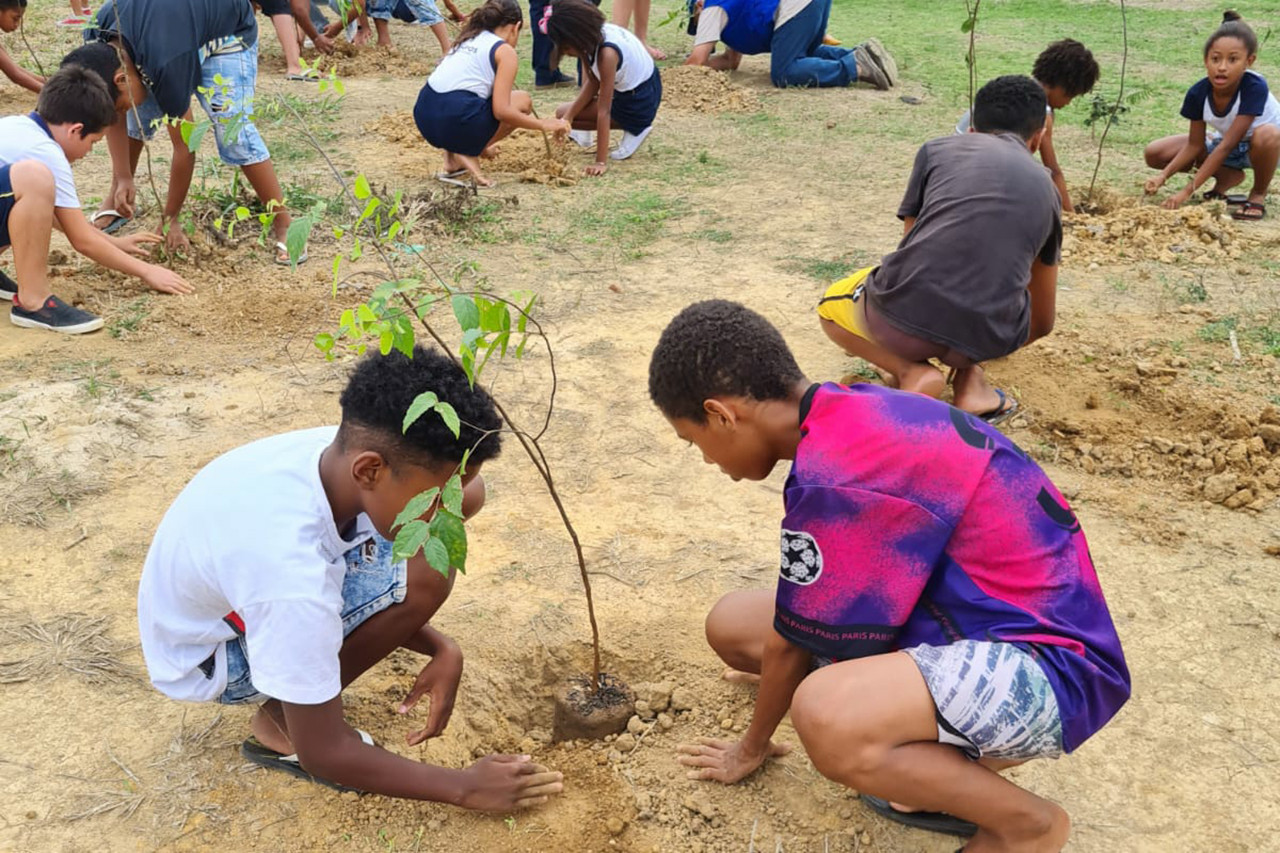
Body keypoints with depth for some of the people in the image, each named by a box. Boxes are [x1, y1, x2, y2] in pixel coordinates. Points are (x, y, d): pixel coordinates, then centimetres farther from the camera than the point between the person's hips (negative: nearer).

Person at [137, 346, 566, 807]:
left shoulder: (340, 453, -23)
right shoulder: (291, 573, -41)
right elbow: (321, 753, -29)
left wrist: (441, 648, -14)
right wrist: (463, 787, -20)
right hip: (210, 658, -6)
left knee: (465, 491, -11)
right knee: (423, 576, -31)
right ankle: (279, 722, -9)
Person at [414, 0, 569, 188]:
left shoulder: (468, 39, 25)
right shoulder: (505, 51, 2)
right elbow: (501, 111, -9)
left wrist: (481, 142, 42)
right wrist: (543, 124, 4)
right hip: (454, 121, -7)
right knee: (523, 102, 12)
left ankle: (454, 159, 14)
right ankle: (467, 154, 3)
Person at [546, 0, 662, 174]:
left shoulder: (606, 53, -32)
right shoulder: (595, 34, -8)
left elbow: (604, 111, -32)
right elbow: (592, 83, -2)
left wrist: (601, 162, -31)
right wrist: (568, 118, -13)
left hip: (640, 103, -9)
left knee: (561, 112, -5)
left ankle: (634, 129, -4)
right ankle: (585, 135, 14)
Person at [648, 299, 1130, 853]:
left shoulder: (834, 478, -25)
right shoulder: (853, 413, 4)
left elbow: (798, 641, -10)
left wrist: (753, 745, 10)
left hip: (1051, 664, -9)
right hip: (981, 624, 10)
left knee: (825, 716, -38)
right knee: (733, 622, 5)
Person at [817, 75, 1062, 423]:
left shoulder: (938, 148, 16)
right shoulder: (1046, 190, 23)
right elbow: (1042, 322, 33)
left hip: (901, 315, -2)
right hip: (988, 337, 3)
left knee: (831, 308, 33)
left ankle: (912, 373, 6)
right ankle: (969, 376, 17)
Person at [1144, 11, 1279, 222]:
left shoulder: (1255, 87, -34)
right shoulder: (1198, 93, -21)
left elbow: (1227, 145, -36)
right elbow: (1195, 145, -11)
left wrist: (1188, 191, -39)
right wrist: (1163, 176, -28)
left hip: (1258, 147, -5)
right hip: (1227, 144, 5)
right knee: (1155, 154, -11)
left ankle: (1258, 195, -11)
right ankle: (1228, 176, 7)